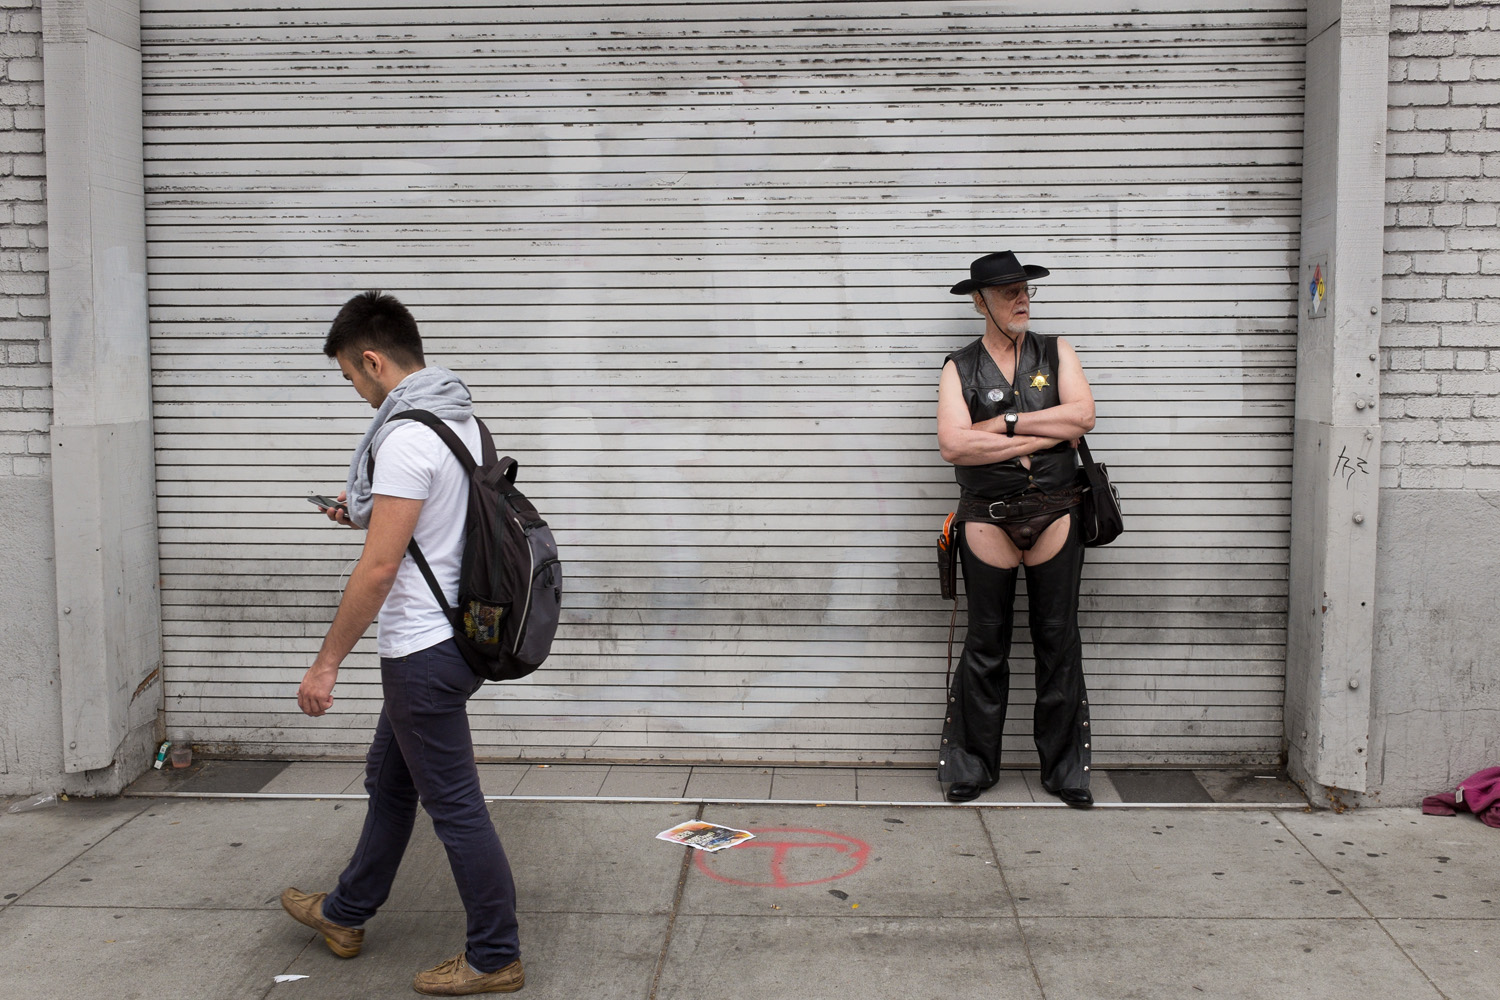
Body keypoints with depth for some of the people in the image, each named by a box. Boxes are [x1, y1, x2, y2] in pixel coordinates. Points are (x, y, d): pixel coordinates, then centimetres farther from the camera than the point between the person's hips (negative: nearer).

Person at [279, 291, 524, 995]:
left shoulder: (406, 437, -22)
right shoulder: (461, 418, 8)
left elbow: (379, 569, -23)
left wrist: (326, 664, -16)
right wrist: (368, 513, 18)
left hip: (423, 654, -10)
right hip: (446, 638, 10)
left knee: (454, 807, 1)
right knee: (389, 779, 23)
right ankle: (345, 915, 41)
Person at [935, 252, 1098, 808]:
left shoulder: (1055, 353, 9)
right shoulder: (960, 368, 3)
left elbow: (1081, 415, -8)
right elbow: (953, 445, -14)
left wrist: (1003, 422, -11)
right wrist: (1043, 437, -13)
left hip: (1055, 513, 1)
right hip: (988, 517, -1)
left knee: (1058, 641, 5)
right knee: (986, 643, 5)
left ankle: (1064, 767, 15)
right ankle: (972, 764, 16)